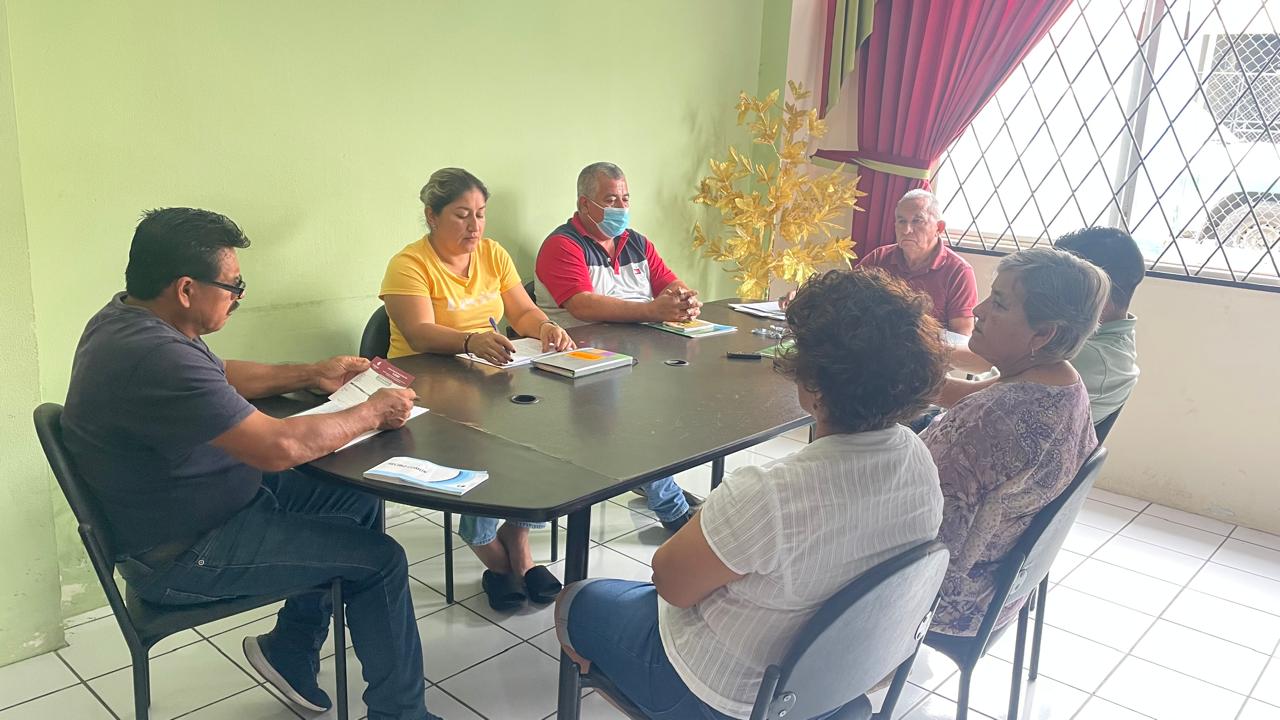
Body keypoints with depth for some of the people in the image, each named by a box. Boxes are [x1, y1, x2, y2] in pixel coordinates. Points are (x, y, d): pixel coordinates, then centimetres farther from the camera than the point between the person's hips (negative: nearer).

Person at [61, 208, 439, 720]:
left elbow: (221, 376, 18)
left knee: (358, 499, 13)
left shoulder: (132, 318, 0)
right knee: (381, 560, -9)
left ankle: (290, 652, 23)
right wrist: (372, 413, -17)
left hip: (207, 499, 10)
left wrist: (312, 375, 10)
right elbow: (279, 446, -33)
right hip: (182, 556, -10)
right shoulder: (153, 358, -33)